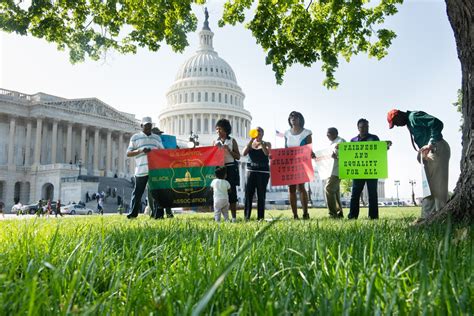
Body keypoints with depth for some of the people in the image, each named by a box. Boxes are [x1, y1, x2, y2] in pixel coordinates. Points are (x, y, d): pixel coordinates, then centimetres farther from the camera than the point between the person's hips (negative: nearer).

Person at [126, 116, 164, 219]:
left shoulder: (157, 138, 19)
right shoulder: (135, 137, 9)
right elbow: (128, 153, 4)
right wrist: (140, 151, -13)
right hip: (141, 170, -3)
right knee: (137, 192, 1)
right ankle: (133, 213, 9)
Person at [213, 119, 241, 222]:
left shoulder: (232, 141, 6)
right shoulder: (215, 142, 13)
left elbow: (238, 157, 3)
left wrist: (228, 150, -9)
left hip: (230, 168, -2)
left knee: (231, 191, -3)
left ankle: (234, 217, 1)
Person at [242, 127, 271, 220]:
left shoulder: (267, 144, 10)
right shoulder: (250, 144, 15)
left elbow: (267, 153, -11)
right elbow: (244, 153, -3)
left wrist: (260, 142, -10)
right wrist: (251, 140, -6)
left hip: (263, 171, -1)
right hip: (251, 171, 2)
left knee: (261, 195, -2)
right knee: (248, 194, -6)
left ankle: (260, 217, 4)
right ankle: (246, 217, -3)